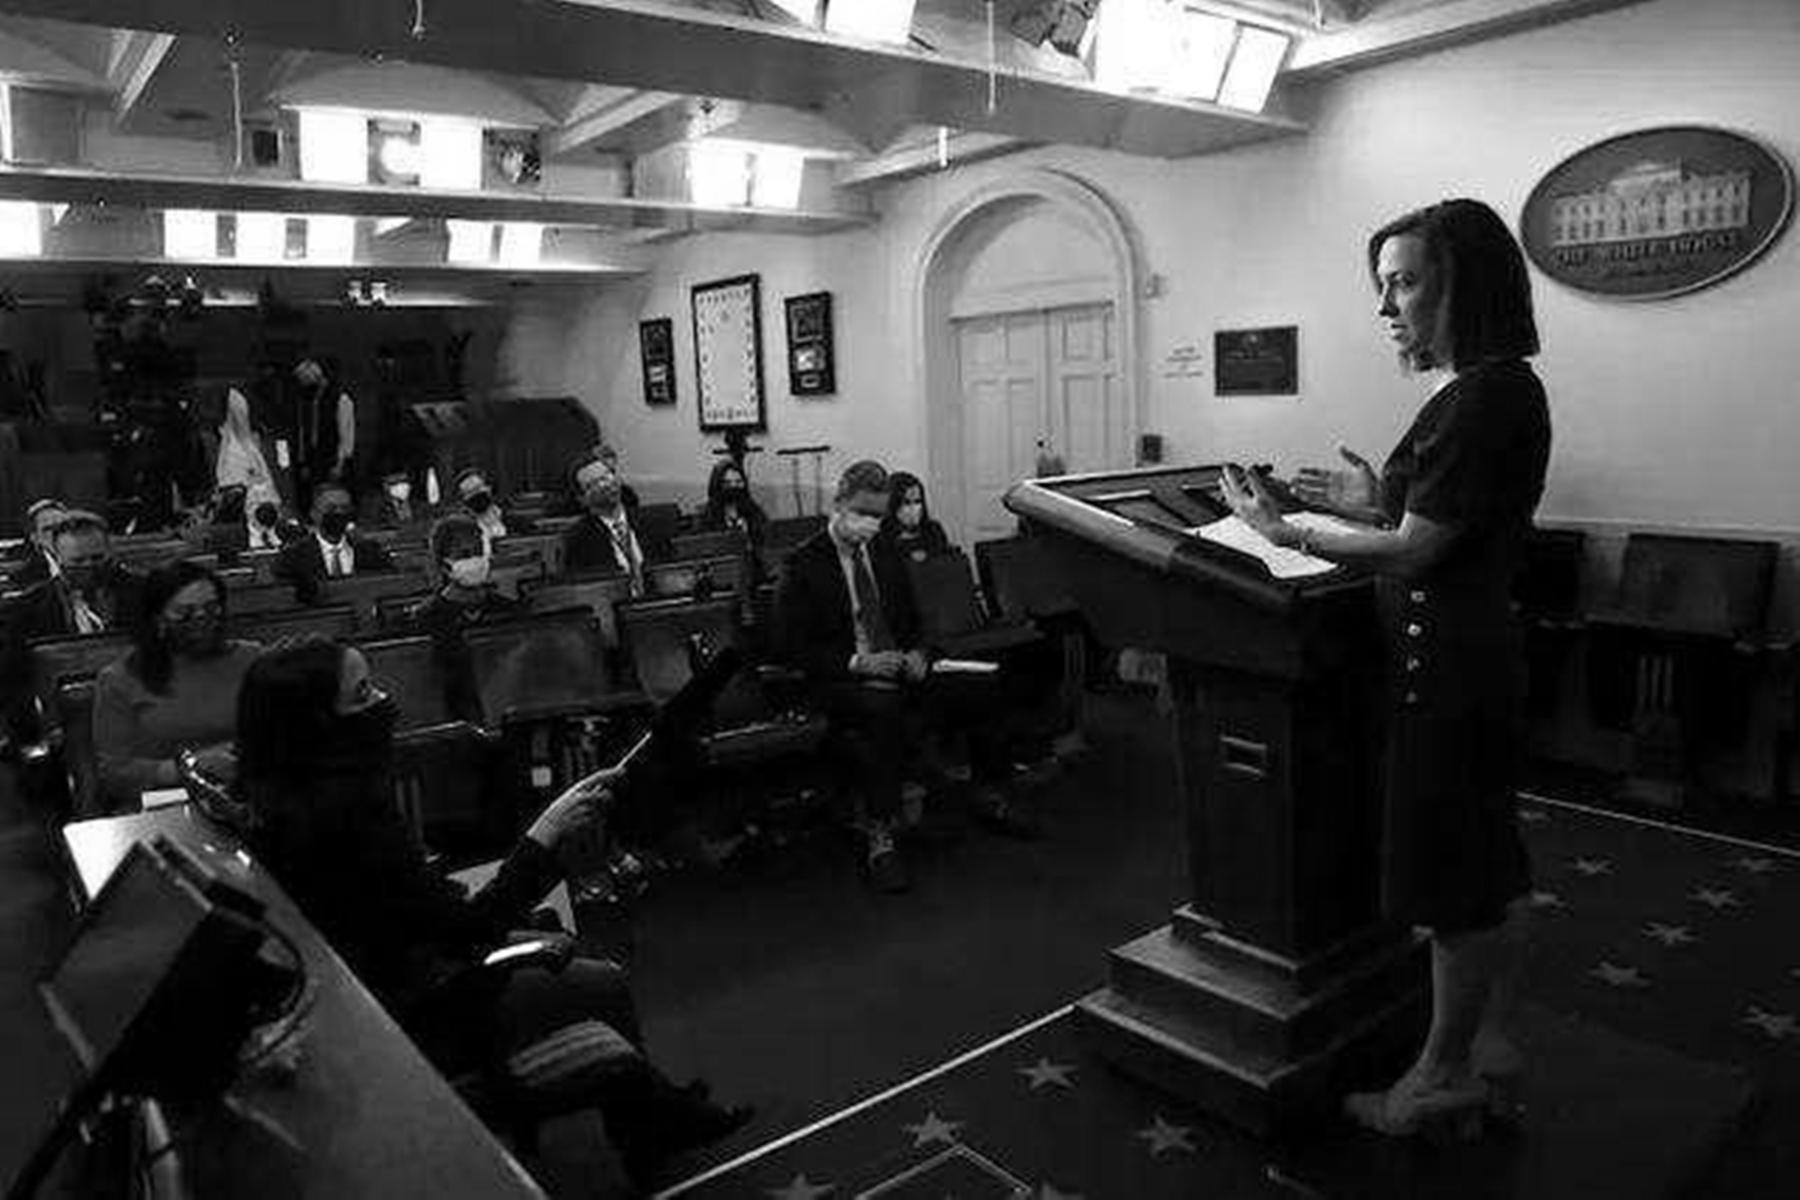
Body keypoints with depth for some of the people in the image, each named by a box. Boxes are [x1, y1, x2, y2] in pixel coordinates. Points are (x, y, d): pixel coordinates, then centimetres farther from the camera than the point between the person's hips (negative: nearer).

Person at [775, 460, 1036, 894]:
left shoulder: (884, 556, 16)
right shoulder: (804, 564, -4)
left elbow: (910, 621, 25)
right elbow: (791, 646, -9)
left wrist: (914, 652, 1)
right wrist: (854, 662, -20)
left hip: (899, 672, 6)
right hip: (844, 684, -6)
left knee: (982, 689, -13)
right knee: (884, 711, -40)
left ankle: (990, 800, 7)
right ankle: (879, 838, -31)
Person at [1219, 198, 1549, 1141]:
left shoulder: (1482, 397, -19)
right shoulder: (1496, 389, 12)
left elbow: (1417, 549, -20)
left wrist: (1288, 534, -14)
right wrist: (1378, 502, 10)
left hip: (1444, 667, -10)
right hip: (1482, 652, 10)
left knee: (1453, 885, 4)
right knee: (1493, 867, 18)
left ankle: (1443, 1079, 20)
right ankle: (1494, 1055, 33)